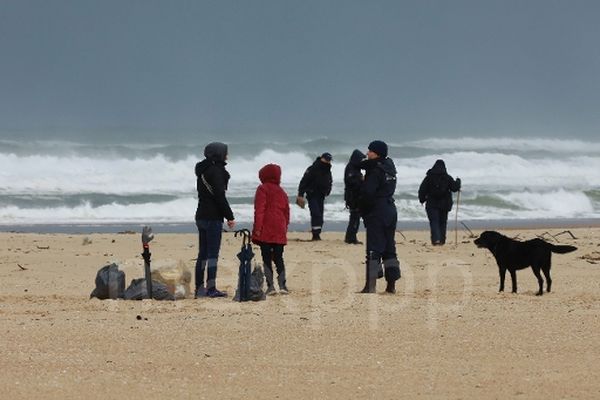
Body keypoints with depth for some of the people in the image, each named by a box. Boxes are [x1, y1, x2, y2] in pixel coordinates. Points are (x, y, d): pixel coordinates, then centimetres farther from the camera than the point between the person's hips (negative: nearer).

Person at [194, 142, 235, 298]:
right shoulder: (215, 171, -13)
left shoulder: (202, 171, 15)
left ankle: (199, 288, 12)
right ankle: (211, 288, -10)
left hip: (201, 216, 9)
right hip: (213, 217, -9)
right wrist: (230, 216, -13)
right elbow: (220, 196, -18)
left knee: (203, 253, 11)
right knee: (213, 253, -8)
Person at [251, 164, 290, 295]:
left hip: (265, 231, -4)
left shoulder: (263, 189, -1)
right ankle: (282, 284, -1)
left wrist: (257, 228, -13)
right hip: (279, 231, 4)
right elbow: (287, 212, 17)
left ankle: (270, 285, -8)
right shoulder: (282, 192, 15)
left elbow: (259, 210, -10)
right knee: (278, 258, 10)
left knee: (266, 258, -1)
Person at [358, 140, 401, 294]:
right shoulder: (389, 165, 9)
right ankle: (391, 284, 12)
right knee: (389, 248, 12)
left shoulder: (375, 171, -16)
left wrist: (363, 210, -6)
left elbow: (367, 193, -20)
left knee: (374, 249, -7)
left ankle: (370, 285, -10)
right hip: (391, 210, 8)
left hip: (376, 212, -8)